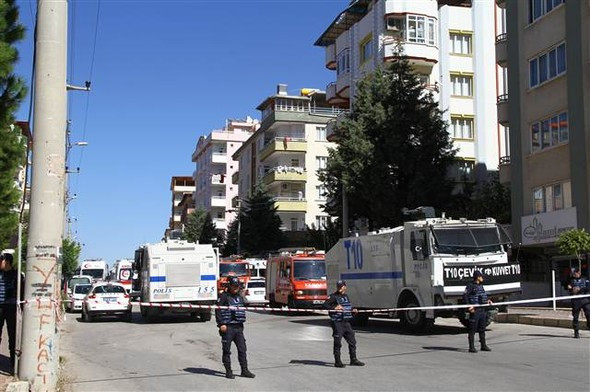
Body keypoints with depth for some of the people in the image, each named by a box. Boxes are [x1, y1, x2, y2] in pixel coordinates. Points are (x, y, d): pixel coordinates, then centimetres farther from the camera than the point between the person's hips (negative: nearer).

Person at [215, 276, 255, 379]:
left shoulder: (240, 297, 17)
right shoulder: (224, 296, -5)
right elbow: (218, 310, -12)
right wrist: (221, 324, -18)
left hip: (239, 327, 6)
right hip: (227, 327, -6)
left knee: (242, 349, 5)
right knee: (227, 350, 1)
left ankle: (244, 370, 11)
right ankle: (228, 372, 9)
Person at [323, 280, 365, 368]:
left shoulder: (346, 296, 16)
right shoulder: (333, 296, -6)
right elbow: (325, 305, -14)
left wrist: (353, 310, 8)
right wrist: (335, 307, -23)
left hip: (346, 322, 7)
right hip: (337, 322, -7)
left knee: (352, 341, 9)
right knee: (337, 342, -3)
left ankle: (353, 360, 19)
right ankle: (337, 362, 5)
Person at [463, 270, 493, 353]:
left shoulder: (481, 286, 15)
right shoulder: (470, 286, -10)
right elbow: (465, 296, -16)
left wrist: (488, 300, 8)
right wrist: (468, 306, -22)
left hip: (482, 310, 8)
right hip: (474, 311, -8)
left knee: (482, 329, 15)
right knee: (472, 330, -3)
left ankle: (483, 345, 24)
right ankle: (471, 347, 2)